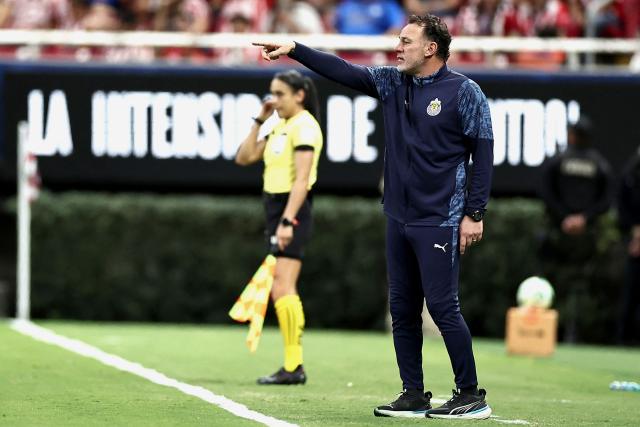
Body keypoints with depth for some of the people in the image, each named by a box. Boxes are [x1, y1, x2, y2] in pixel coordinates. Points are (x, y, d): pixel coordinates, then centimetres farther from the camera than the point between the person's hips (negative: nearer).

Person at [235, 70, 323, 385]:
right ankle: (292, 365, 10)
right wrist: (259, 120, 10)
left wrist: (287, 221, -27)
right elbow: (244, 158, 17)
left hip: (292, 209, -10)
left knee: (282, 288, -15)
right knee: (281, 291, 8)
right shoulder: (280, 127, 16)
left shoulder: (304, 126, -12)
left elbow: (301, 180, -20)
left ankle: (293, 367, -16)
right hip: (276, 209, 10)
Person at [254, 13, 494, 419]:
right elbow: (343, 70, 7)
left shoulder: (464, 92, -8)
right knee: (402, 310, 8)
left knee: (443, 307, -8)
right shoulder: (392, 82, 9)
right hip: (399, 218, 7)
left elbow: (483, 153, -8)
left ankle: (471, 396, 0)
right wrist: (295, 50, -3)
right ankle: (414, 397, 14)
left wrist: (474, 213, -11)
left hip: (440, 222, -7)